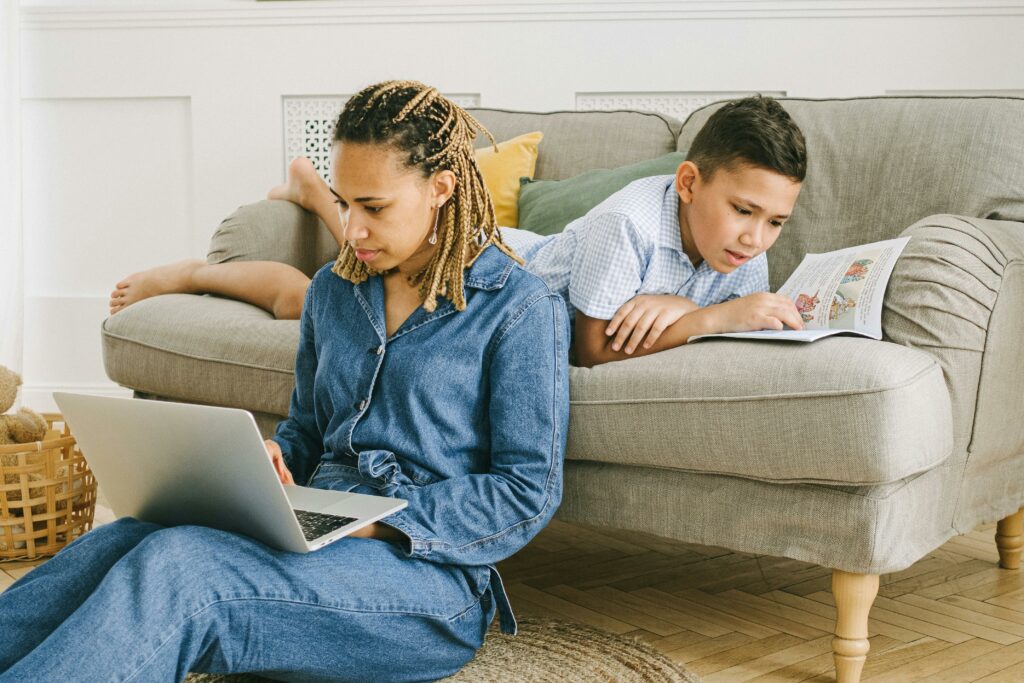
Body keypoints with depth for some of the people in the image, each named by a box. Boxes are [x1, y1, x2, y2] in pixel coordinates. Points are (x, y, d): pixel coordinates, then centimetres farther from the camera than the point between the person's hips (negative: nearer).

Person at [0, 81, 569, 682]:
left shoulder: (522, 308, -4)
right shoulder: (332, 290, 16)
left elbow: (530, 491, -7)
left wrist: (377, 522, -17)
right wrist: (269, 457, 0)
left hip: (428, 570, -6)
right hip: (316, 535, 6)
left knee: (175, 565, -31)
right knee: (112, 543, -26)